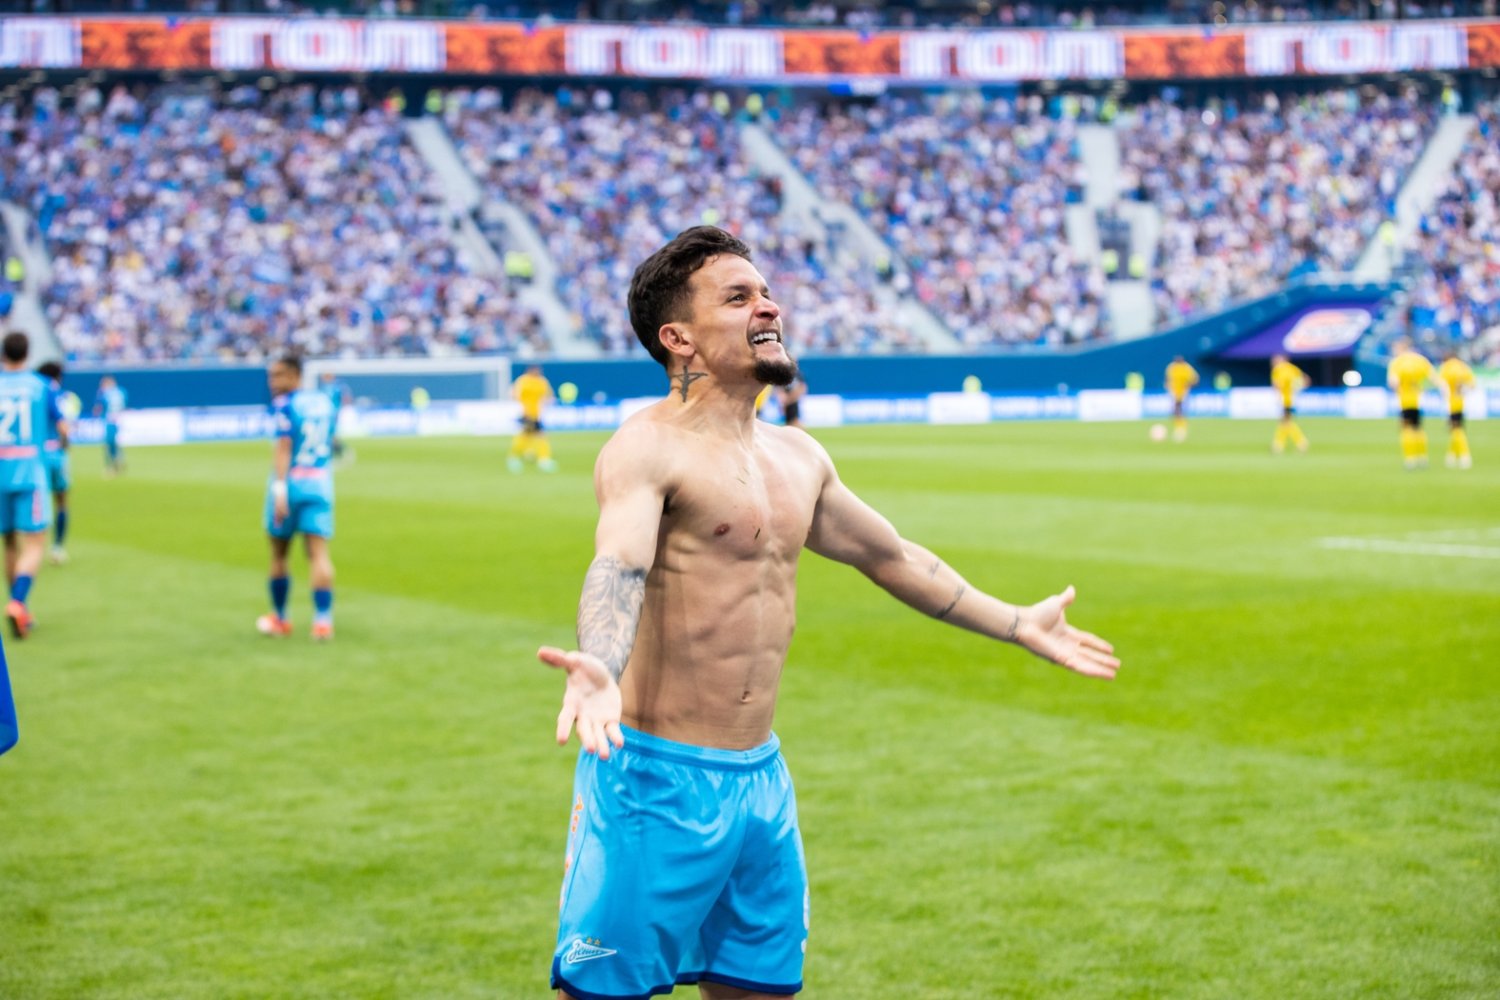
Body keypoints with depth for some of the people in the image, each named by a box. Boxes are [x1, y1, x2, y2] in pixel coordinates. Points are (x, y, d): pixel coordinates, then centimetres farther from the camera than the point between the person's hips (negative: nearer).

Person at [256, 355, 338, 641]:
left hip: (291, 480, -4)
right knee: (319, 553, -3)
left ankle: (279, 619, 24)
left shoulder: (284, 405, -8)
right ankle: (323, 620, -17)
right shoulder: (326, 401, 11)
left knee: (278, 554, 12)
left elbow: (284, 446, -18)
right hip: (321, 483, 4)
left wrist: (279, 489, -23)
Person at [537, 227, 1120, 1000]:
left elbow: (888, 555, 26)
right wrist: (598, 669, -51)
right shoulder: (648, 448, -12)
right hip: (655, 777, -7)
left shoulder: (797, 457, 13)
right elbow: (617, 569, -30)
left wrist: (1017, 625, 32)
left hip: (762, 778, 8)